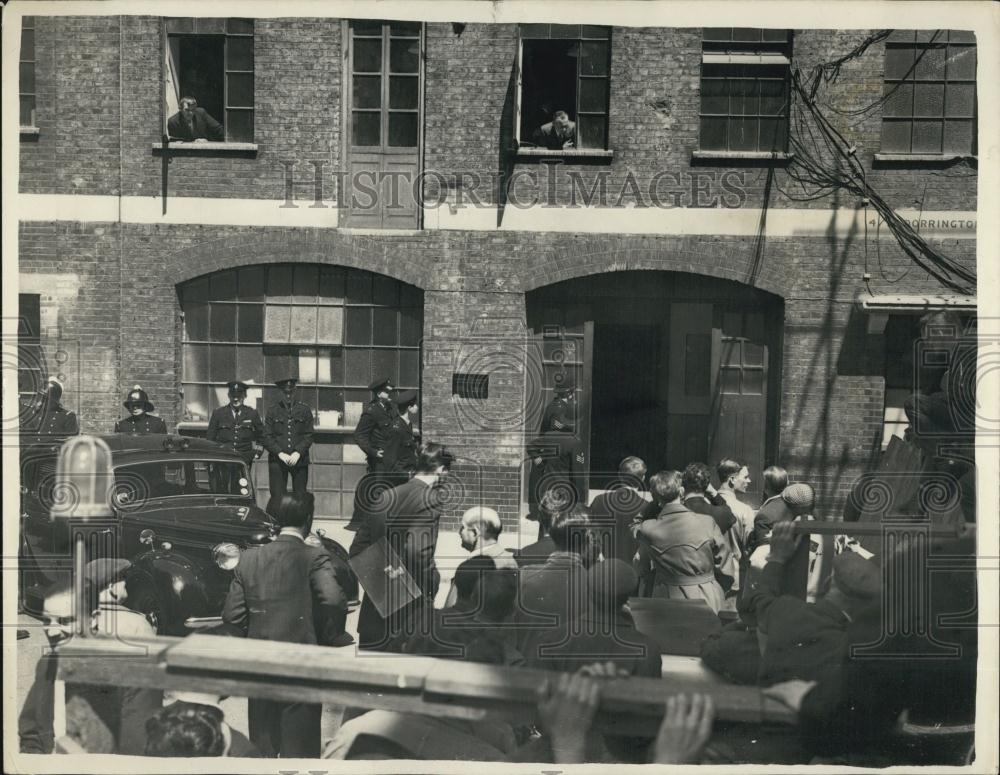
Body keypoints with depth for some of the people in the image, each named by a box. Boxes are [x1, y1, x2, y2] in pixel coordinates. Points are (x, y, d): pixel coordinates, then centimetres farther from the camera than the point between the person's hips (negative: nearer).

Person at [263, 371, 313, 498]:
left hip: (300, 460, 0)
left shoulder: (305, 410, 9)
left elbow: (308, 436, 4)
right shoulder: (272, 411, 8)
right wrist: (280, 454, -10)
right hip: (277, 460, 0)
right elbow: (267, 437, 3)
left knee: (300, 497, -1)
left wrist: (297, 453, -11)